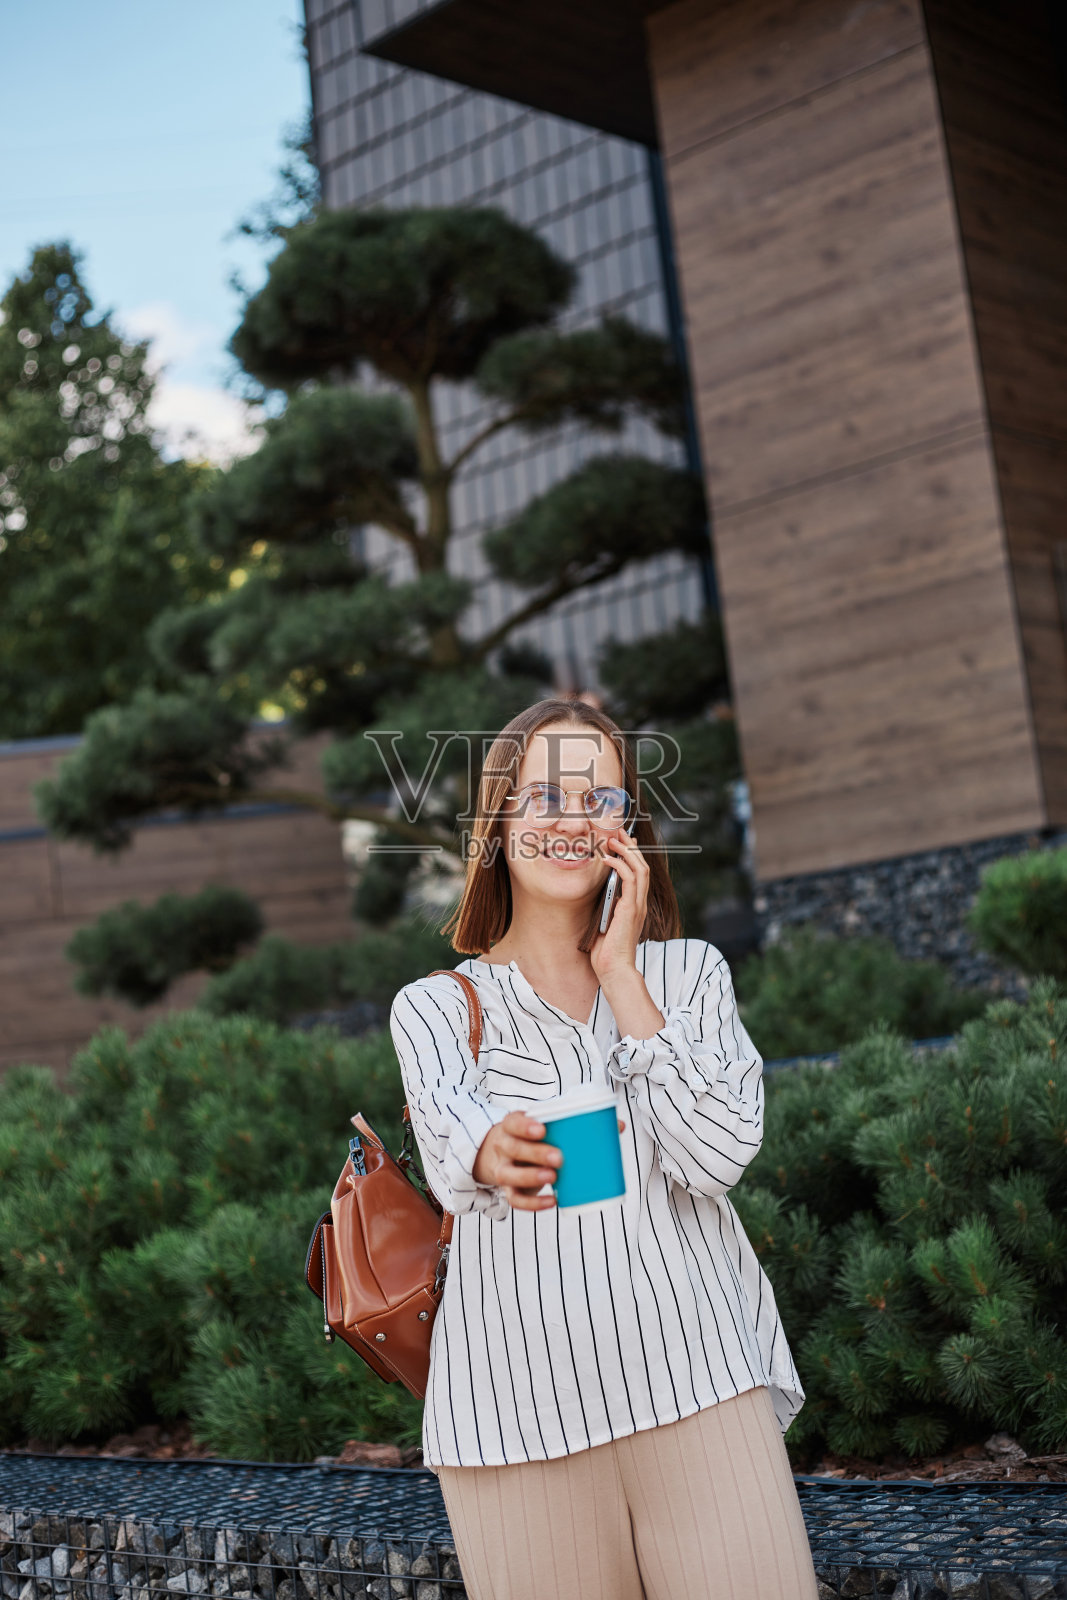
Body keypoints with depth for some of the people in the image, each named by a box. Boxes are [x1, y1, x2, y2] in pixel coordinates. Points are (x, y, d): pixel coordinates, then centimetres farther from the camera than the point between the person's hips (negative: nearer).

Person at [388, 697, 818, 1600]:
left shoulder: (691, 972, 11)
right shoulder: (433, 1007, 8)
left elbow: (718, 1156, -6)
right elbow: (451, 1152, -13)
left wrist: (618, 974, -4)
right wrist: (500, 1156, -37)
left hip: (700, 1385, 0)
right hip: (519, 1411, 0)